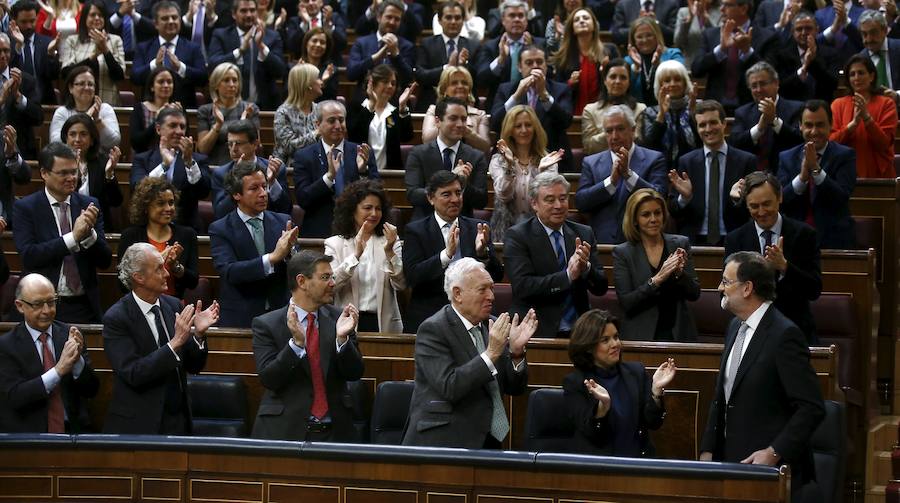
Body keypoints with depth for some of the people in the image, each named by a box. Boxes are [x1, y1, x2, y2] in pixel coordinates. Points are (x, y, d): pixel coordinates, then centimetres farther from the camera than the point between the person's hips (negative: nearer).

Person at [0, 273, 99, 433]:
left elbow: (91, 390, 4)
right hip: (27, 433, -2)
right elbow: (14, 397, -13)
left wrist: (78, 360, -16)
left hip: (73, 430, 2)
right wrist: (59, 370, -22)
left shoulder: (70, 334, 7)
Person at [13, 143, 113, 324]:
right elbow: (28, 256, -15)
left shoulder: (89, 205, 6)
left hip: (85, 307, 3)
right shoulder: (25, 207, -2)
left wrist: (89, 232, -15)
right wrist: (73, 237, -19)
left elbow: (105, 261, 4)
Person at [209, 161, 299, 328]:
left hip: (280, 315, 2)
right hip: (241, 320, -2)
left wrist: (290, 249, -21)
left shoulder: (283, 222, 6)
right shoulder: (220, 229, -3)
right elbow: (228, 272, -17)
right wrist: (273, 257, -25)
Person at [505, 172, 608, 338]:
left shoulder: (584, 234, 13)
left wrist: (586, 267, -12)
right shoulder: (517, 236, 0)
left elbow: (600, 288, 8)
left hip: (578, 333, 4)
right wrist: (568, 275, -17)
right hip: (537, 333, -4)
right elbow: (522, 286, -12)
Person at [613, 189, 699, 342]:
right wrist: (656, 280, -16)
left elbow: (694, 294, 6)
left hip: (678, 334, 1)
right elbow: (626, 304, -5)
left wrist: (679, 273, -12)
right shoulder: (622, 253, 2)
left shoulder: (680, 244, 8)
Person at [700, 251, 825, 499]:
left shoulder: (784, 335, -15)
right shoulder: (735, 327, 11)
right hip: (731, 462, 7)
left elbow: (812, 408, -17)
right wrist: (707, 451, 11)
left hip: (771, 469, -7)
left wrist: (774, 453, -20)